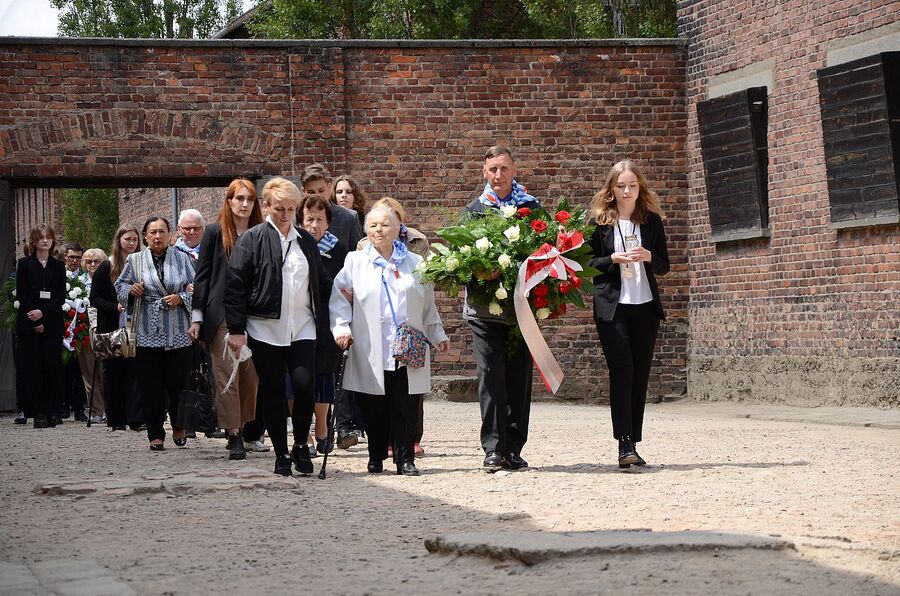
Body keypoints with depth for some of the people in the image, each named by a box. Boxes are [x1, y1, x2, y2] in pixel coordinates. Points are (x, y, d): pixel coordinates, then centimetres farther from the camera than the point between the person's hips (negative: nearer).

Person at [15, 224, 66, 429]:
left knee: (52, 367, -1)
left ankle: (53, 412, 4)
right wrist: (35, 321, -9)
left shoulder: (58, 267, 11)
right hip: (28, 325, -1)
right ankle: (38, 413, -5)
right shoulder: (24, 264, 6)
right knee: (32, 368, -5)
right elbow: (21, 295, -1)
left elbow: (61, 297, 4)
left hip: (52, 325, 1)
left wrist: (43, 312, -12)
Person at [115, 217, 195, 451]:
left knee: (177, 382, -1)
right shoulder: (135, 260, 7)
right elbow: (119, 285, 17)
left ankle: (178, 426, 24)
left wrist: (181, 298, -9)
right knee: (151, 386, -1)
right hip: (147, 333, 0)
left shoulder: (182, 259, 6)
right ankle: (156, 434, 7)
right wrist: (130, 289, -4)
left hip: (178, 333, 0)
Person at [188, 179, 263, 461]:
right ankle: (234, 434, -7)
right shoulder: (215, 233, 2)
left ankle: (246, 427, 15)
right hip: (221, 314, -2)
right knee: (226, 375, -6)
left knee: (251, 374, 4)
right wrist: (196, 318, -3)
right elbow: (202, 276, 2)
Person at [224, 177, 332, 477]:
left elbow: (321, 282, 23)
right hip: (265, 329, -3)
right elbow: (235, 286, -4)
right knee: (272, 393, 2)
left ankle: (300, 445, 8)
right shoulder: (252, 239, -1)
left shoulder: (306, 240, 13)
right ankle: (281, 453, 12)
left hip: (302, 328, 3)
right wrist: (236, 329, -9)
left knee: (305, 385, -12)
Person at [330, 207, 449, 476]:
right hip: (370, 352, -1)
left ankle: (405, 459, 2)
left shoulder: (415, 264, 15)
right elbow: (339, 297, 4)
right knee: (374, 409, 1)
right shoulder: (355, 262, 9)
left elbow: (428, 305, 20)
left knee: (405, 408, -3)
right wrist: (341, 328, -9)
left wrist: (438, 335, 18)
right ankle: (376, 457, 14)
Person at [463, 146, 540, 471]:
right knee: (491, 375, -6)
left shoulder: (531, 206, 11)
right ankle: (493, 448, -3)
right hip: (485, 307, -1)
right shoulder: (474, 209, 10)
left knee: (520, 377, 2)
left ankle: (514, 448, 9)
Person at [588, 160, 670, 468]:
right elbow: (587, 264, 2)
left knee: (640, 376, 3)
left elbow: (664, 266, 10)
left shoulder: (652, 221, 8)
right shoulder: (599, 222, 2)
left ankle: (632, 445, 9)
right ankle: (624, 445, -16)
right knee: (622, 373, -14)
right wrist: (614, 259, -15)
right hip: (612, 308, -3)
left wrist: (648, 256, -11)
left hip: (645, 307, 3)